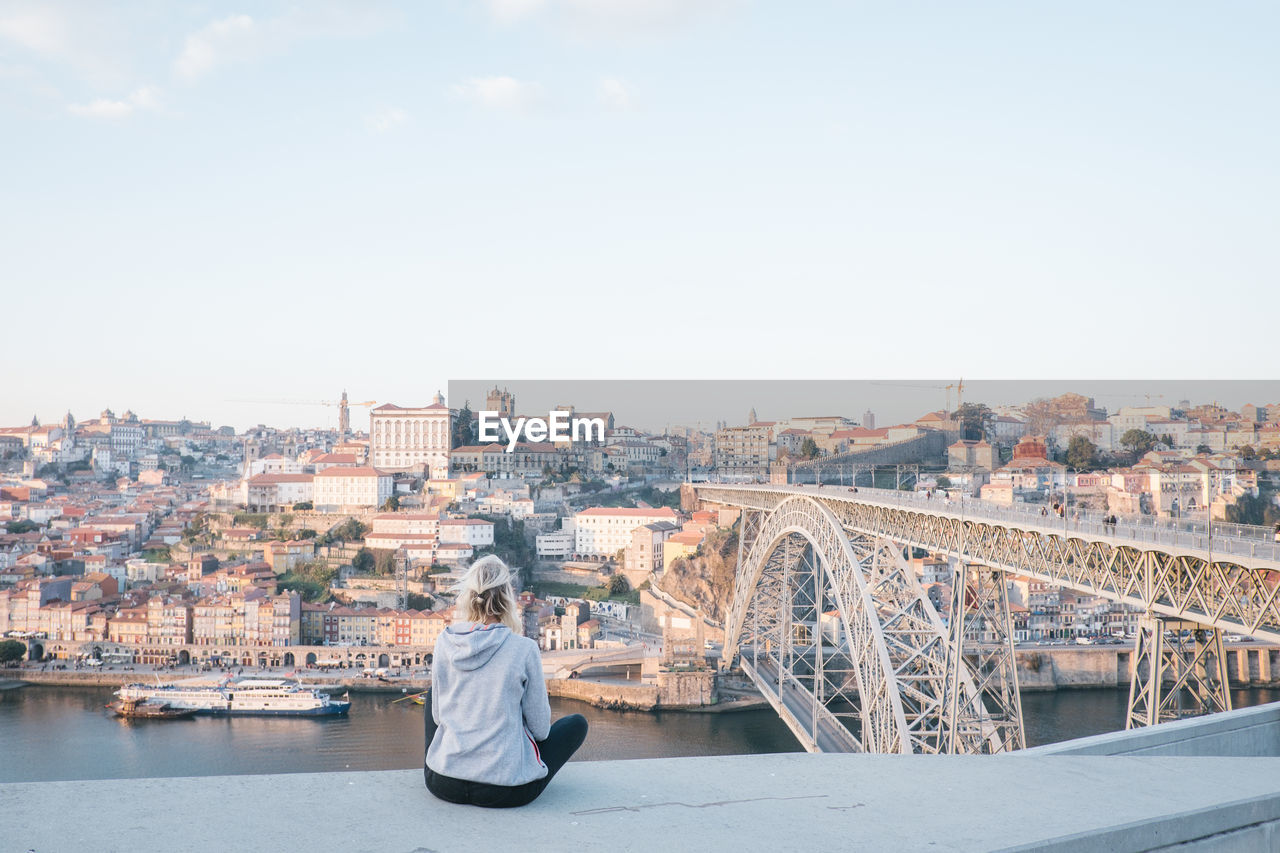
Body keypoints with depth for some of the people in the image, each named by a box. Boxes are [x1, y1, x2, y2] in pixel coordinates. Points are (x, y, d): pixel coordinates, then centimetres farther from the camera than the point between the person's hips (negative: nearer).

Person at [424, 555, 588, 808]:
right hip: (506, 791, -3)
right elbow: (540, 728, -3)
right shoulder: (524, 649, -12)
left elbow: (438, 715, 10)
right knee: (577, 723, 21)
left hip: (443, 784, 4)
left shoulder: (444, 643, -2)